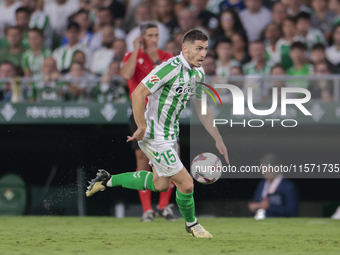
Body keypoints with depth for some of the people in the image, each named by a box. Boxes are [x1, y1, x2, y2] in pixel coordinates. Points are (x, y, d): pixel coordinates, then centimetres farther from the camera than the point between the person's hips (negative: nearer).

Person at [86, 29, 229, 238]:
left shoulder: (198, 73, 4)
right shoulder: (171, 67, -25)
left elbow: (202, 110, 16)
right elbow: (138, 94, -26)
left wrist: (219, 140, 15)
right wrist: (142, 128, -23)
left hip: (171, 134, 10)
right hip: (155, 136, -10)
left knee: (161, 184, 23)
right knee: (186, 183, -7)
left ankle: (108, 180, 35)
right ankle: (191, 224, 20)